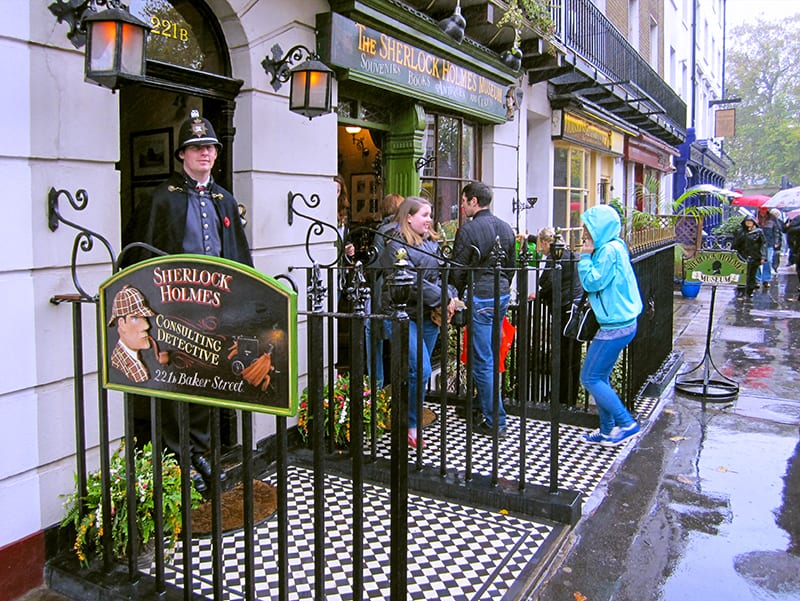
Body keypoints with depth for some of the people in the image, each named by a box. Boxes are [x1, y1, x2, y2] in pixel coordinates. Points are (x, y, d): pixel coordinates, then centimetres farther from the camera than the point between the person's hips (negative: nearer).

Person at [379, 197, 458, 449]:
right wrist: (442, 299, -17)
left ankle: (412, 416, 23)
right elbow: (410, 281, -20)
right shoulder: (395, 244, -10)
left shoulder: (431, 242, 14)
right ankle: (410, 425, 3)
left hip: (429, 315, 7)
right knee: (420, 370, -13)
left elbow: (441, 274, 14)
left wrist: (451, 297, -5)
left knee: (418, 370, 11)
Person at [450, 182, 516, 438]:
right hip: (503, 296, 8)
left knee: (483, 362, -2)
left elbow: (457, 270, -10)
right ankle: (482, 405, 32)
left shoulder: (468, 230, -12)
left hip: (480, 299, -8)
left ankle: (495, 422, 2)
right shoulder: (506, 228, 10)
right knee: (490, 357, 19)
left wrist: (461, 295, 7)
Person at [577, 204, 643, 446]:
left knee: (590, 378, -4)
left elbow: (591, 282, -18)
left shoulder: (608, 250, -17)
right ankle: (607, 430, 22)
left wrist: (585, 256, -10)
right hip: (620, 323, 10)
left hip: (615, 326, -10)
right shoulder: (614, 247, 14)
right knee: (600, 377, 15)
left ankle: (627, 424, 3)